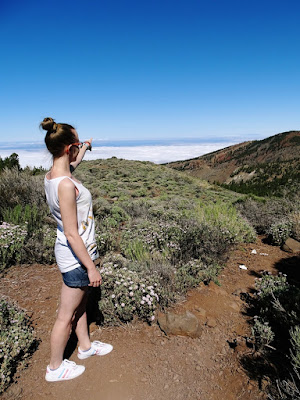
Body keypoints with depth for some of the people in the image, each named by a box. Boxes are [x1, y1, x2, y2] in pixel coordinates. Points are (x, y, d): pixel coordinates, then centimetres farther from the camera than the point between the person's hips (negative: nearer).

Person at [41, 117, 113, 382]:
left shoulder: (51, 176, 0)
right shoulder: (66, 185, -28)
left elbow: (70, 165, 27)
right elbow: (72, 234, -25)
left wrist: (85, 149, 40)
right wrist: (91, 267, -18)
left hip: (73, 253, 9)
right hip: (75, 257, -9)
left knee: (81, 303, 27)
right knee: (67, 316, 12)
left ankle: (85, 346, 49)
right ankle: (55, 367, 36)